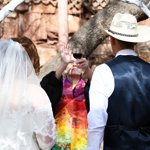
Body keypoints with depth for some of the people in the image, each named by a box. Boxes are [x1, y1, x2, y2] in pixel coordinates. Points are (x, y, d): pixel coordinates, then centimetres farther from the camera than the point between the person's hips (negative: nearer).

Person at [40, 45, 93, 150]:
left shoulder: (87, 86, 8)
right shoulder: (59, 85, 7)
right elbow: (46, 84, -15)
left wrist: (87, 68, -34)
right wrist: (64, 64, -30)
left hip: (82, 134, 1)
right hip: (61, 132, 0)